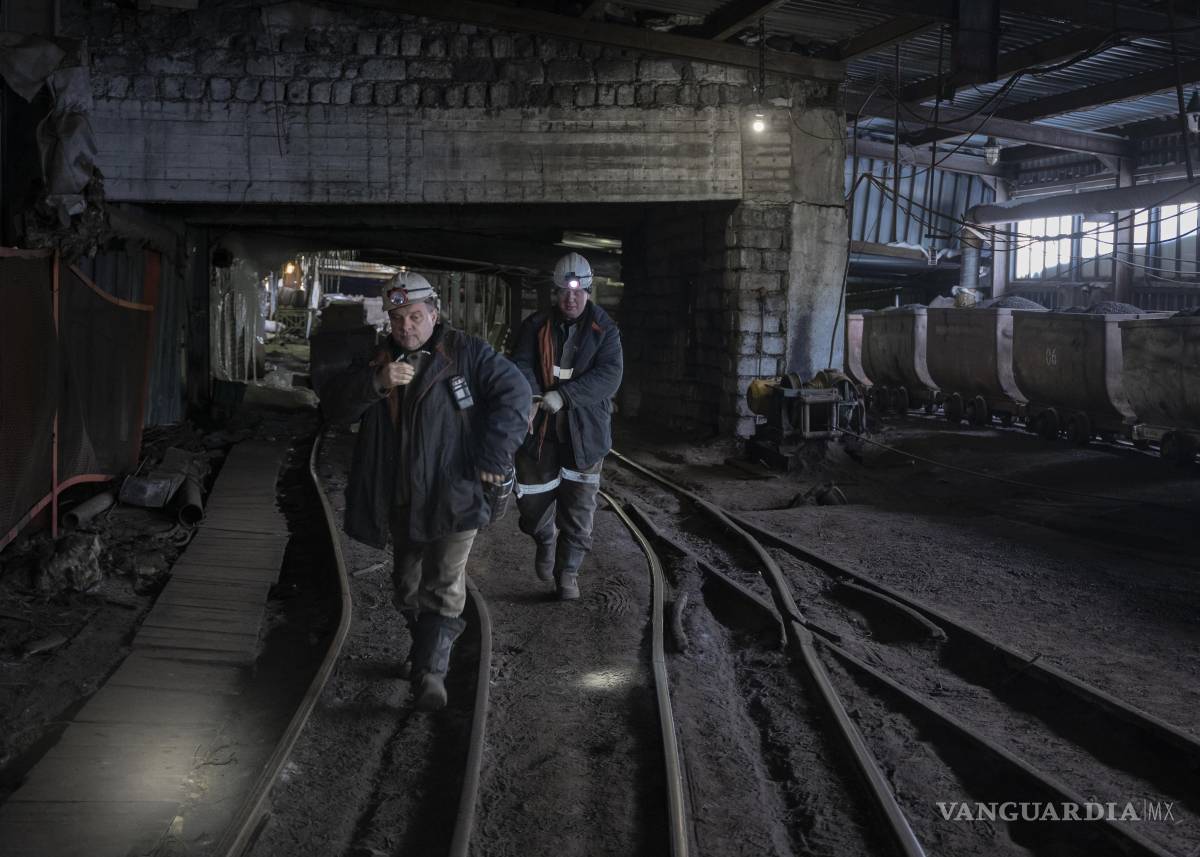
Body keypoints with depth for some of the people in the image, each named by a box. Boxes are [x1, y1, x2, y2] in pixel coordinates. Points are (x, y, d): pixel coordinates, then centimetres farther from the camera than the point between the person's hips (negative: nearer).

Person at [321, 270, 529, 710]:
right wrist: (375, 383, -24)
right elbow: (333, 404, -5)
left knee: (444, 587, -7)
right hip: (401, 500, 5)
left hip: (453, 496, -5)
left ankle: (429, 669, 3)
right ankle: (427, 652, 38)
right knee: (407, 587, 18)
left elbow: (514, 393, -10)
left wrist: (491, 458, -16)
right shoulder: (377, 361, 5)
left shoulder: (465, 352, -6)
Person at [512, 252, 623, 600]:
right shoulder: (536, 326, 3)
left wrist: (564, 395, -25)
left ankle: (568, 571, 18)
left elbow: (610, 375, -13)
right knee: (533, 497, 8)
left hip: (584, 430, -1)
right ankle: (546, 540, 40)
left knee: (579, 506, 2)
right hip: (539, 428, 1)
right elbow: (521, 364, -8)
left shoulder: (605, 330, -1)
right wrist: (530, 397, -30)